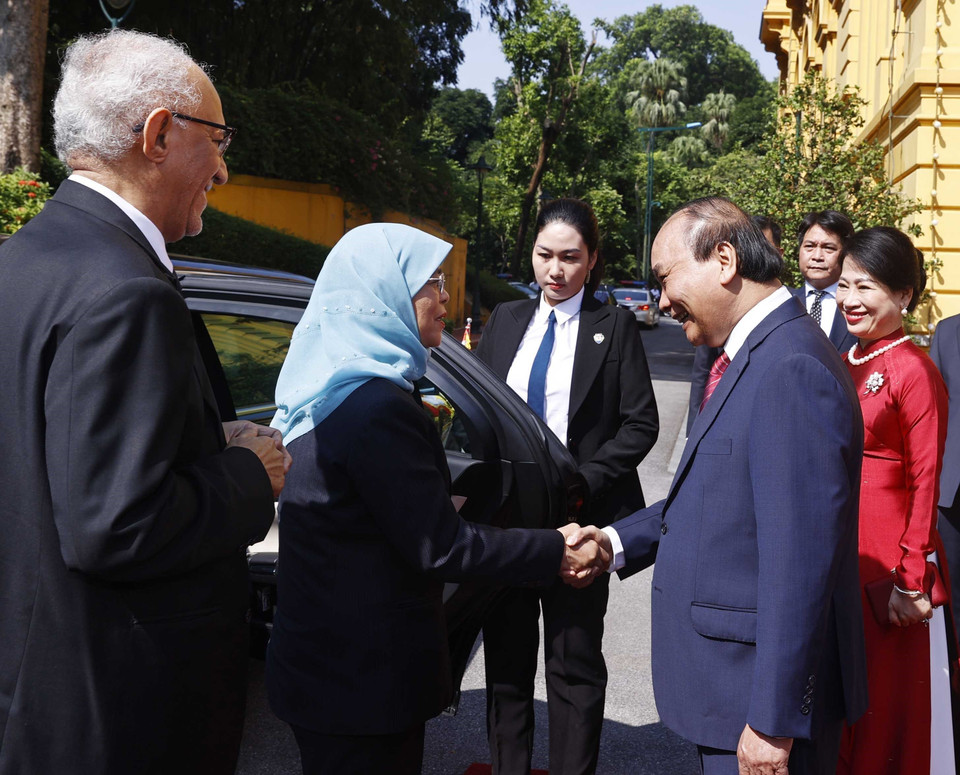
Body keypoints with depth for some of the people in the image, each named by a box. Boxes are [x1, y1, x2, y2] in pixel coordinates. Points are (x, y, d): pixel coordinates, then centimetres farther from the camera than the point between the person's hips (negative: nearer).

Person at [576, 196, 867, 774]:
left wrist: (772, 721, -22)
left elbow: (799, 560, -25)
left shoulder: (790, 368, -23)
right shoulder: (756, 357, 9)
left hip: (761, 689, -9)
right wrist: (617, 542, 6)